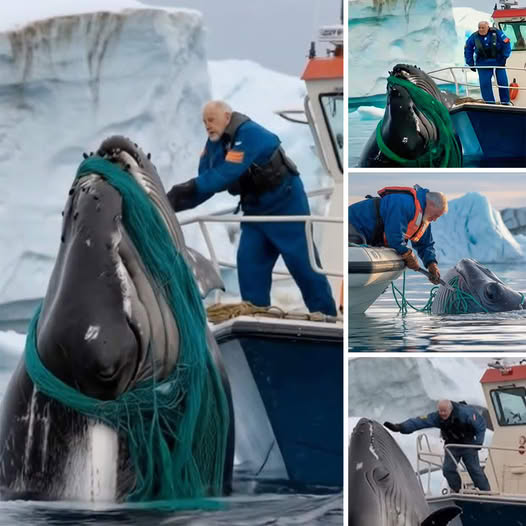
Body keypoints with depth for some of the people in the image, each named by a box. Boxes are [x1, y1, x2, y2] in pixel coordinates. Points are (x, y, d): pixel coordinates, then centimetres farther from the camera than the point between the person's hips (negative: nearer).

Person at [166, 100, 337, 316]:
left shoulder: (250, 135, -28)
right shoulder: (214, 142, -2)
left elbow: (226, 175, -36)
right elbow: (206, 179, -3)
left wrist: (191, 187, -44)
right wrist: (176, 202, -18)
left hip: (286, 204, -8)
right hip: (256, 209, 8)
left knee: (303, 265, -3)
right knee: (249, 264, -2)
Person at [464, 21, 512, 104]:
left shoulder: (496, 33, -10)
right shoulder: (474, 37, -4)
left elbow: (506, 44, -5)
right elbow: (467, 49, 7)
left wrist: (504, 58, -10)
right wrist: (470, 63, 3)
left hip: (498, 60, -1)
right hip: (483, 63, 1)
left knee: (502, 82, -1)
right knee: (485, 84, -8)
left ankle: (506, 102, 14)